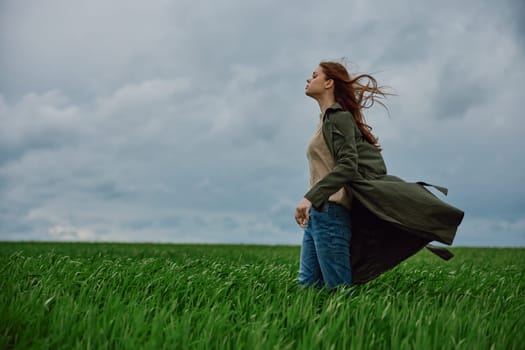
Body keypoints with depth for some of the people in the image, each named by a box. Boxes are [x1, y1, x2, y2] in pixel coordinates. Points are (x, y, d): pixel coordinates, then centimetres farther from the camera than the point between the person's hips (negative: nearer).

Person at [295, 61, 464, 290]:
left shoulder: (338, 117, -6)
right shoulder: (327, 118, 22)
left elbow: (347, 166, -18)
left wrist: (309, 197, -26)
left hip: (330, 211, -9)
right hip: (317, 214, 9)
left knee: (338, 288, -10)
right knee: (308, 284, 5)